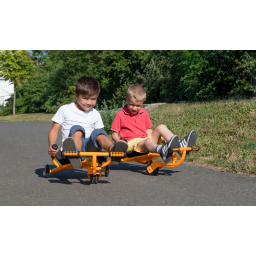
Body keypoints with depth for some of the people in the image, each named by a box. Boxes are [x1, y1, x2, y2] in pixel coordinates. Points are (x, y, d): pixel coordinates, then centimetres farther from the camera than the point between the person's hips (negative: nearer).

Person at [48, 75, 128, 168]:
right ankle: (74, 154, -62)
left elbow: (99, 136, 20)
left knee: (98, 132, -26)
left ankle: (113, 149, -57)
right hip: (70, 150, -2)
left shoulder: (95, 114, 20)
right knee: (76, 129, -30)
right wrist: (51, 146, -11)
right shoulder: (65, 110, 11)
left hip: (89, 147, 3)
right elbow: (54, 130, 8)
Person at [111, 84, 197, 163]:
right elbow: (114, 134, 1)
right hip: (132, 142, -6)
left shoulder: (144, 113, 20)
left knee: (161, 127, -13)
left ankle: (179, 146, -33)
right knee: (147, 142, -38)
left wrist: (161, 138, 7)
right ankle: (161, 150, -76)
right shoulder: (120, 115, 3)